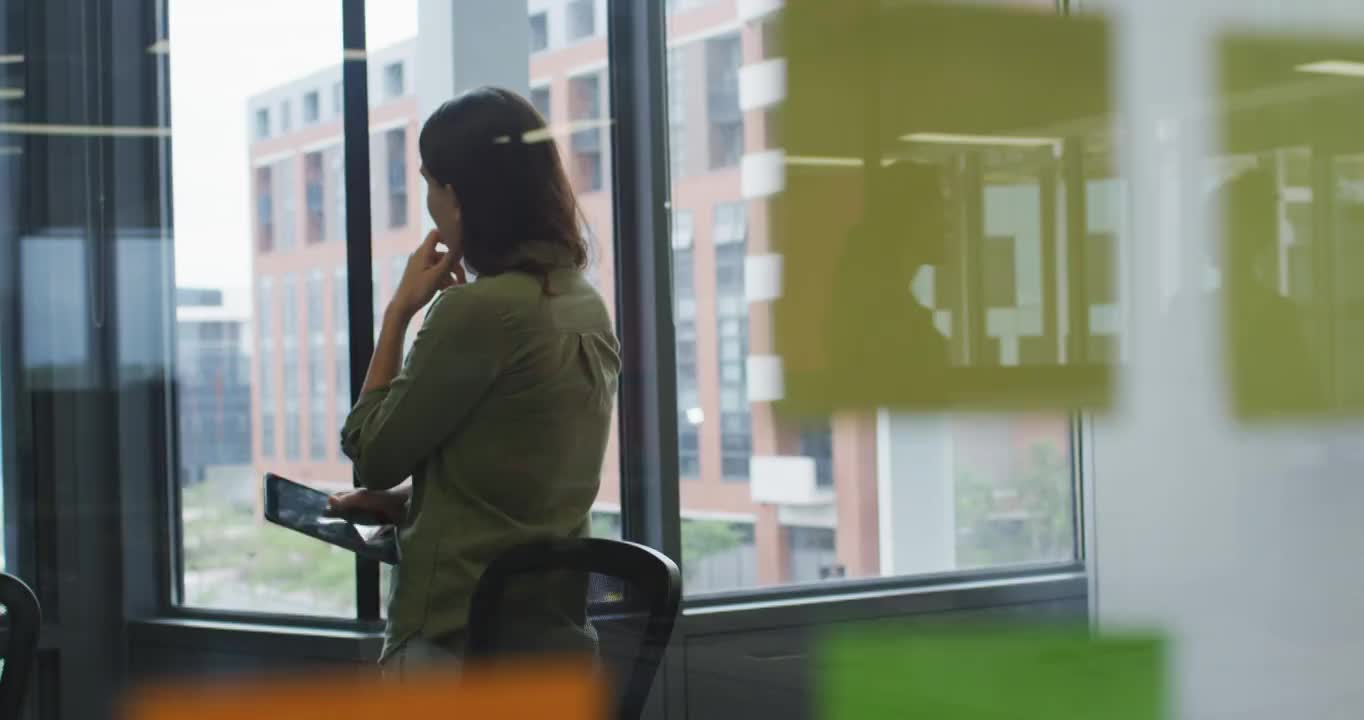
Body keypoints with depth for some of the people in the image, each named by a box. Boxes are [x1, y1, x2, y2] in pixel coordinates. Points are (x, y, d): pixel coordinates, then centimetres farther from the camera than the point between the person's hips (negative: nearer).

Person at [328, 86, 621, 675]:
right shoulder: (586, 307, 8)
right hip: (557, 632, 9)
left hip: (460, 638, -8)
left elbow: (370, 454, -7)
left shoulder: (477, 310, -18)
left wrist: (398, 311, -1)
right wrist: (408, 500, 13)